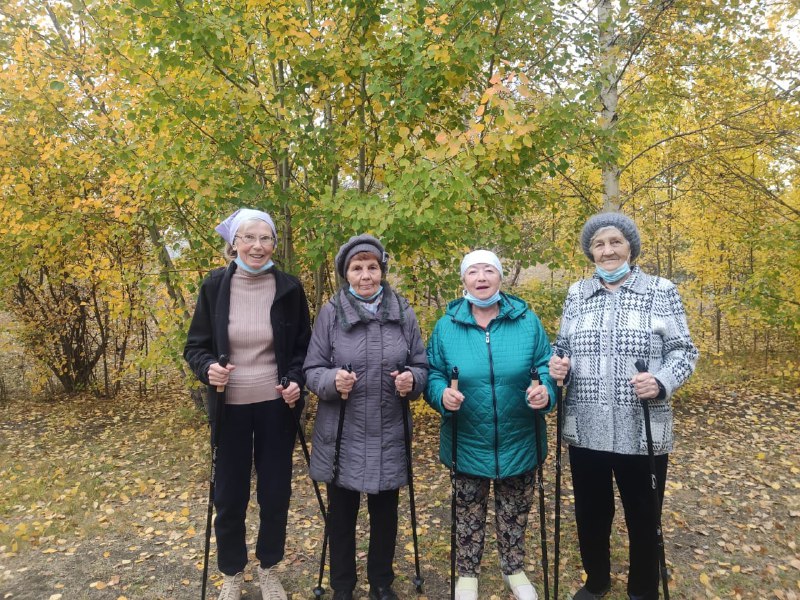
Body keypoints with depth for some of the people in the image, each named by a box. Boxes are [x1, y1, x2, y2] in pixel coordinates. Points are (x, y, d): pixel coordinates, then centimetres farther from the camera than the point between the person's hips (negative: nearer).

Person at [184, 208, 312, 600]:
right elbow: (195, 346, 0)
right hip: (231, 407, 0)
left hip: (276, 405, 0)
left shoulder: (289, 288, -5)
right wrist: (208, 369, -20)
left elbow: (303, 347, 3)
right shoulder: (215, 285, -5)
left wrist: (297, 381, -15)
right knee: (229, 496, 10)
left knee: (275, 492, 11)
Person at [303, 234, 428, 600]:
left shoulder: (403, 313, 0)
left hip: (389, 437, 2)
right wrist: (332, 380, -24)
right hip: (342, 437, -1)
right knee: (342, 515, 13)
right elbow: (312, 369, -4)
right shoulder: (330, 313, -5)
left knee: (385, 514, 16)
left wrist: (412, 380, -17)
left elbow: (421, 366, 5)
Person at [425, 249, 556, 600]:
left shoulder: (527, 321, -5)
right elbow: (432, 374, -2)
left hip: (518, 442, 1)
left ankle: (514, 571, 44)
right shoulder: (447, 325, -5)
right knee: (469, 515, 16)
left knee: (515, 514, 19)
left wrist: (545, 391, -24)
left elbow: (546, 368, -3)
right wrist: (442, 394, -23)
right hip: (468, 443, 0)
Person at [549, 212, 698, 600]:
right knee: (590, 513, 17)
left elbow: (684, 351, -1)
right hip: (585, 430, 3)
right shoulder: (577, 293, 7)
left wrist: (662, 382, -21)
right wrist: (557, 364, -10)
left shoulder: (661, 291, -1)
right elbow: (563, 346, 13)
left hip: (643, 433, -2)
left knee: (643, 517, 13)